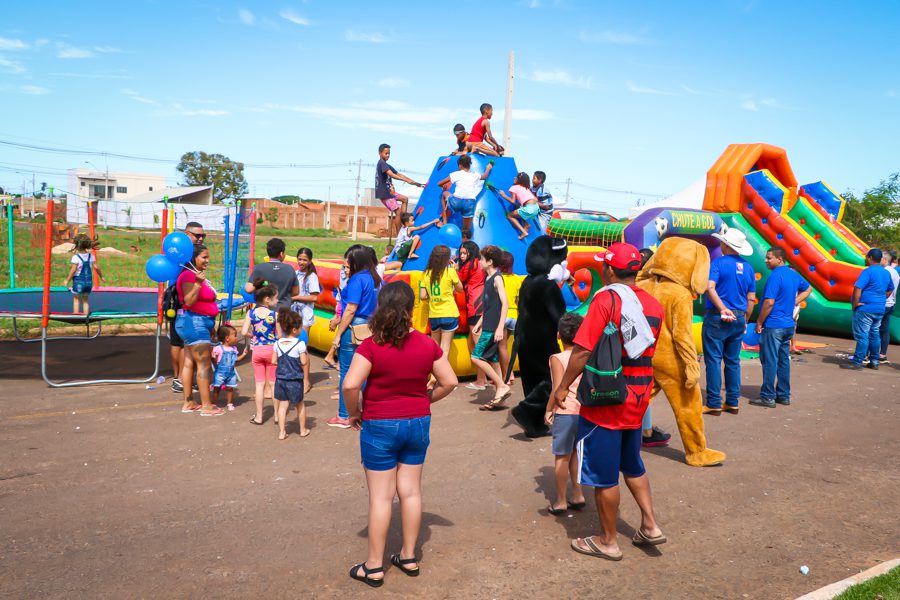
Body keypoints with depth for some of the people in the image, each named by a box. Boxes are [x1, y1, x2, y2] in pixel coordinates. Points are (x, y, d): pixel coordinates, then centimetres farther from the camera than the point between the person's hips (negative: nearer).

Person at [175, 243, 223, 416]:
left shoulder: (198, 274, 15)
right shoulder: (188, 275, -15)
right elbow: (188, 302, -22)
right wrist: (198, 283, -32)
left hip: (199, 323, 10)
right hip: (194, 322, -10)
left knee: (190, 363, 12)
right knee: (204, 364, -8)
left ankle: (188, 403, 17)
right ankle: (206, 406, -6)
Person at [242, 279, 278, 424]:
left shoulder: (251, 313, -1)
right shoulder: (274, 314, -10)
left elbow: (244, 332, -5)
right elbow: (280, 335, -12)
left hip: (256, 350, 2)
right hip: (271, 349, -2)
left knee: (259, 383, 9)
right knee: (273, 382, 11)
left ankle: (258, 416, 13)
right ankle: (277, 414, 16)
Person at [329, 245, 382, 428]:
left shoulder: (358, 279, -13)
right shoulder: (376, 279, 9)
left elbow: (350, 310, -16)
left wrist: (338, 334, -11)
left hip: (353, 329, -8)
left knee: (346, 372, 2)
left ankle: (343, 417, 10)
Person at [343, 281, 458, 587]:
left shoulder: (371, 346, -17)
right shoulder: (427, 344, -5)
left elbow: (350, 385, -26)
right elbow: (449, 382, 1)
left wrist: (354, 413, -9)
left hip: (380, 426, -3)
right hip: (418, 423, 4)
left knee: (380, 496, 6)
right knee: (411, 491, 15)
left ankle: (374, 567, 18)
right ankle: (409, 557, 28)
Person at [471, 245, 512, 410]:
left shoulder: (497, 278, -11)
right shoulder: (488, 278, 15)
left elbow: (504, 303, -18)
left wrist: (500, 328, -23)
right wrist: (479, 324, 20)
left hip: (493, 328, -9)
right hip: (487, 327, 9)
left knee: (476, 357, -10)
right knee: (492, 361, 9)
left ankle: (502, 386, -5)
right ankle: (498, 398, 13)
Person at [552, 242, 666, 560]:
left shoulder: (605, 300, -18)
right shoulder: (653, 304, 3)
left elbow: (582, 351, -21)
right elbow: (648, 352, 11)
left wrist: (562, 387, -11)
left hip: (605, 401, -7)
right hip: (637, 401, 7)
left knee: (604, 474, 7)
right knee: (632, 465, 26)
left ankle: (608, 541, 19)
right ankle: (650, 525, 25)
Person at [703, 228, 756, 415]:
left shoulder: (719, 263, -8)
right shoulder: (748, 268, 9)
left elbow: (710, 288, -22)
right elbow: (751, 298, 12)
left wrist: (722, 309, -18)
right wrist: (744, 320, 19)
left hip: (717, 318, -6)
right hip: (739, 319, 6)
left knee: (713, 360, -1)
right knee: (733, 361, 13)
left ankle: (714, 404, 0)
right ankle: (733, 403, 18)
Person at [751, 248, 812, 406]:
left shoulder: (776, 276, -16)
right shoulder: (793, 273, 10)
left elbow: (769, 302, -20)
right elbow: (807, 289, 28)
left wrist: (759, 322, -11)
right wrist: (793, 303, 17)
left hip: (773, 326, -9)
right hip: (788, 325, 9)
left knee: (769, 361, -3)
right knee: (784, 360, 13)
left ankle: (768, 397, 1)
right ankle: (784, 395, 19)